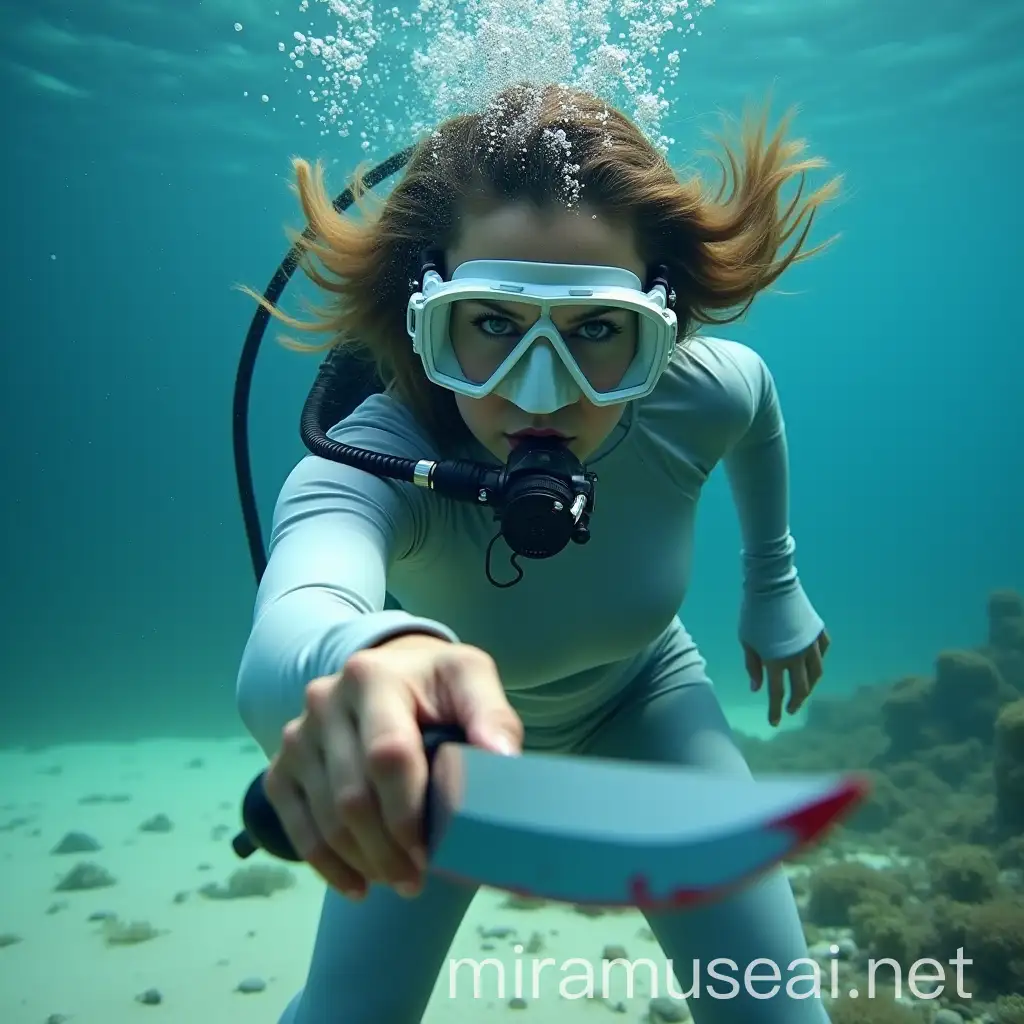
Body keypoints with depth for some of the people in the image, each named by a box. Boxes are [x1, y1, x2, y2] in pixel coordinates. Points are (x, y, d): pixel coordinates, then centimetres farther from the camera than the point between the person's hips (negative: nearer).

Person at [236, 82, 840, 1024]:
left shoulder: (701, 397, -30)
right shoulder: (376, 463, -40)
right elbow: (289, 628, -63)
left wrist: (775, 584, 7)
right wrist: (370, 662, -87)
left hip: (641, 702, 2)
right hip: (446, 729, -1)